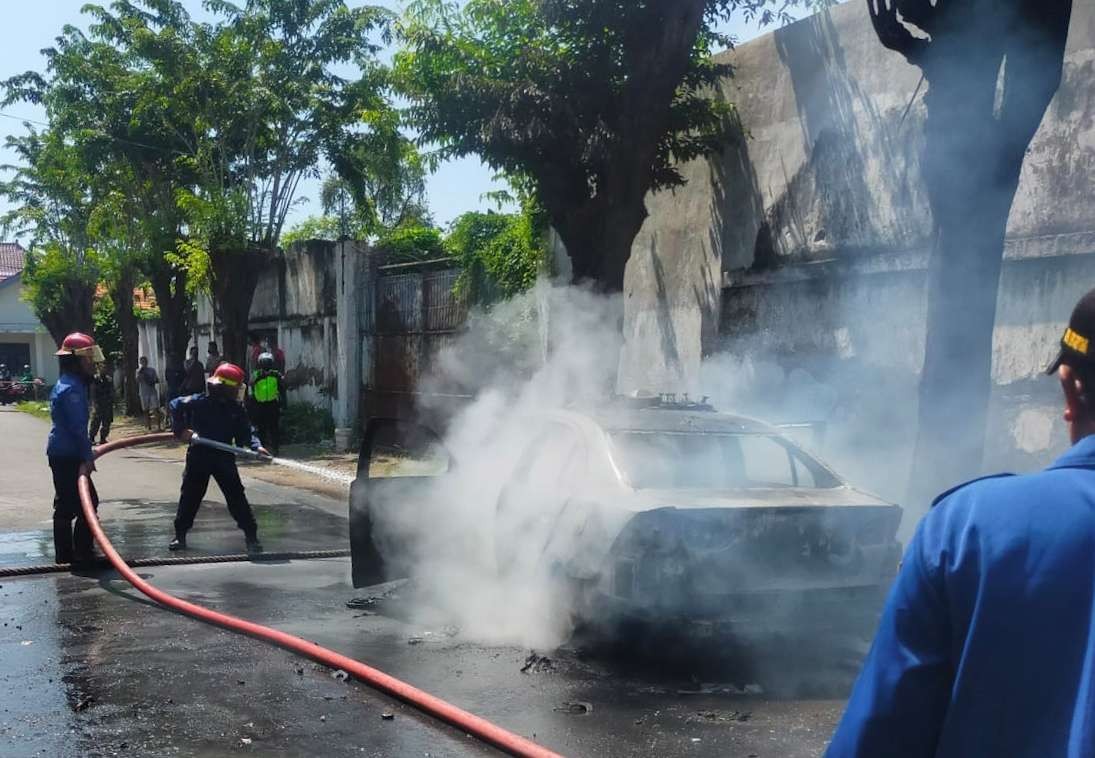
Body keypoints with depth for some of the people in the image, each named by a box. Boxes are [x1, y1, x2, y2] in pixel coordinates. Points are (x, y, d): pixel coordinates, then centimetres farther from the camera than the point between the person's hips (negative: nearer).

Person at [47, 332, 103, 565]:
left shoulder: (65, 385, 17)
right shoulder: (72, 388, -17)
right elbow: (77, 426, -22)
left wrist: (87, 453, 27)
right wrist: (86, 457, -23)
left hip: (62, 454, 11)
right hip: (68, 456, -11)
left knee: (66, 506, 15)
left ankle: (65, 554, 21)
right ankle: (82, 554, -3)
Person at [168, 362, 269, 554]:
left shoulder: (236, 408, -4)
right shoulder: (199, 402, -10)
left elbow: (246, 432, -4)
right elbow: (176, 405, 2)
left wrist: (256, 446, -22)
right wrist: (181, 429, -5)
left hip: (224, 458, 1)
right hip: (198, 457, -1)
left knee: (236, 495, -3)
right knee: (190, 495, 10)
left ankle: (251, 535, 2)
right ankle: (180, 534, 24)